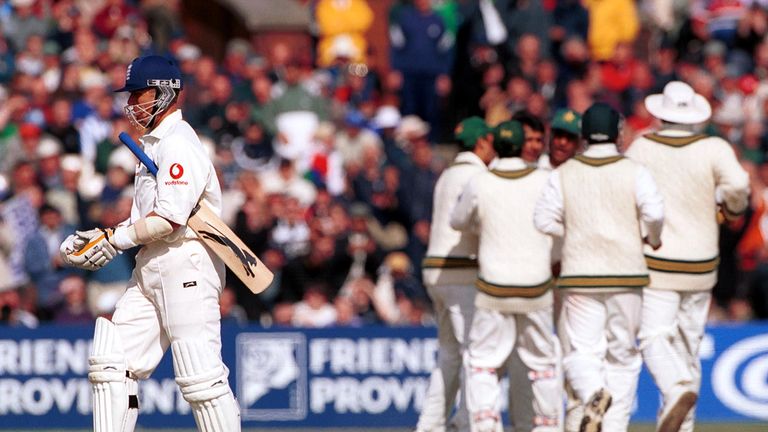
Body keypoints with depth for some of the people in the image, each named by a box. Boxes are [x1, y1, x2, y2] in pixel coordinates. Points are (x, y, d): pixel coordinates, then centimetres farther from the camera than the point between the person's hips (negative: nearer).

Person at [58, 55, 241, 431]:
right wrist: (101, 237, 10)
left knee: (200, 377, -12)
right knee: (111, 362, 5)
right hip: (151, 267, 11)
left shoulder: (178, 145, -13)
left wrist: (115, 240, -13)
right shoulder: (153, 142, 19)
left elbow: (169, 219, -21)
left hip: (186, 265, -11)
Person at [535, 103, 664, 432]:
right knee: (622, 355, 12)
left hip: (580, 278, 0)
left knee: (581, 352, -1)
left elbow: (544, 220, -4)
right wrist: (653, 239, 5)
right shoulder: (635, 172, -1)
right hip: (627, 275, 0)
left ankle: (594, 393, -33)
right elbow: (654, 212, -15)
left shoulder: (563, 174, 3)